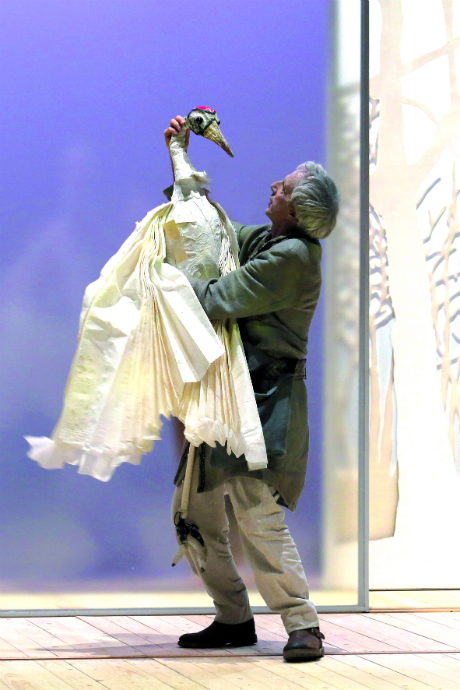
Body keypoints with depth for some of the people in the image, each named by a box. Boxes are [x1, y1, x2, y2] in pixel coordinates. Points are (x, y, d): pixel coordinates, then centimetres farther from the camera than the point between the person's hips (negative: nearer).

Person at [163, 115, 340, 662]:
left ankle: (302, 625, -13)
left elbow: (218, 300, -19)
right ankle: (234, 619, 19)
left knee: (257, 514, -19)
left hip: (266, 397, -10)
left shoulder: (291, 256, -15)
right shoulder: (263, 240, 14)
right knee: (193, 513, 10)